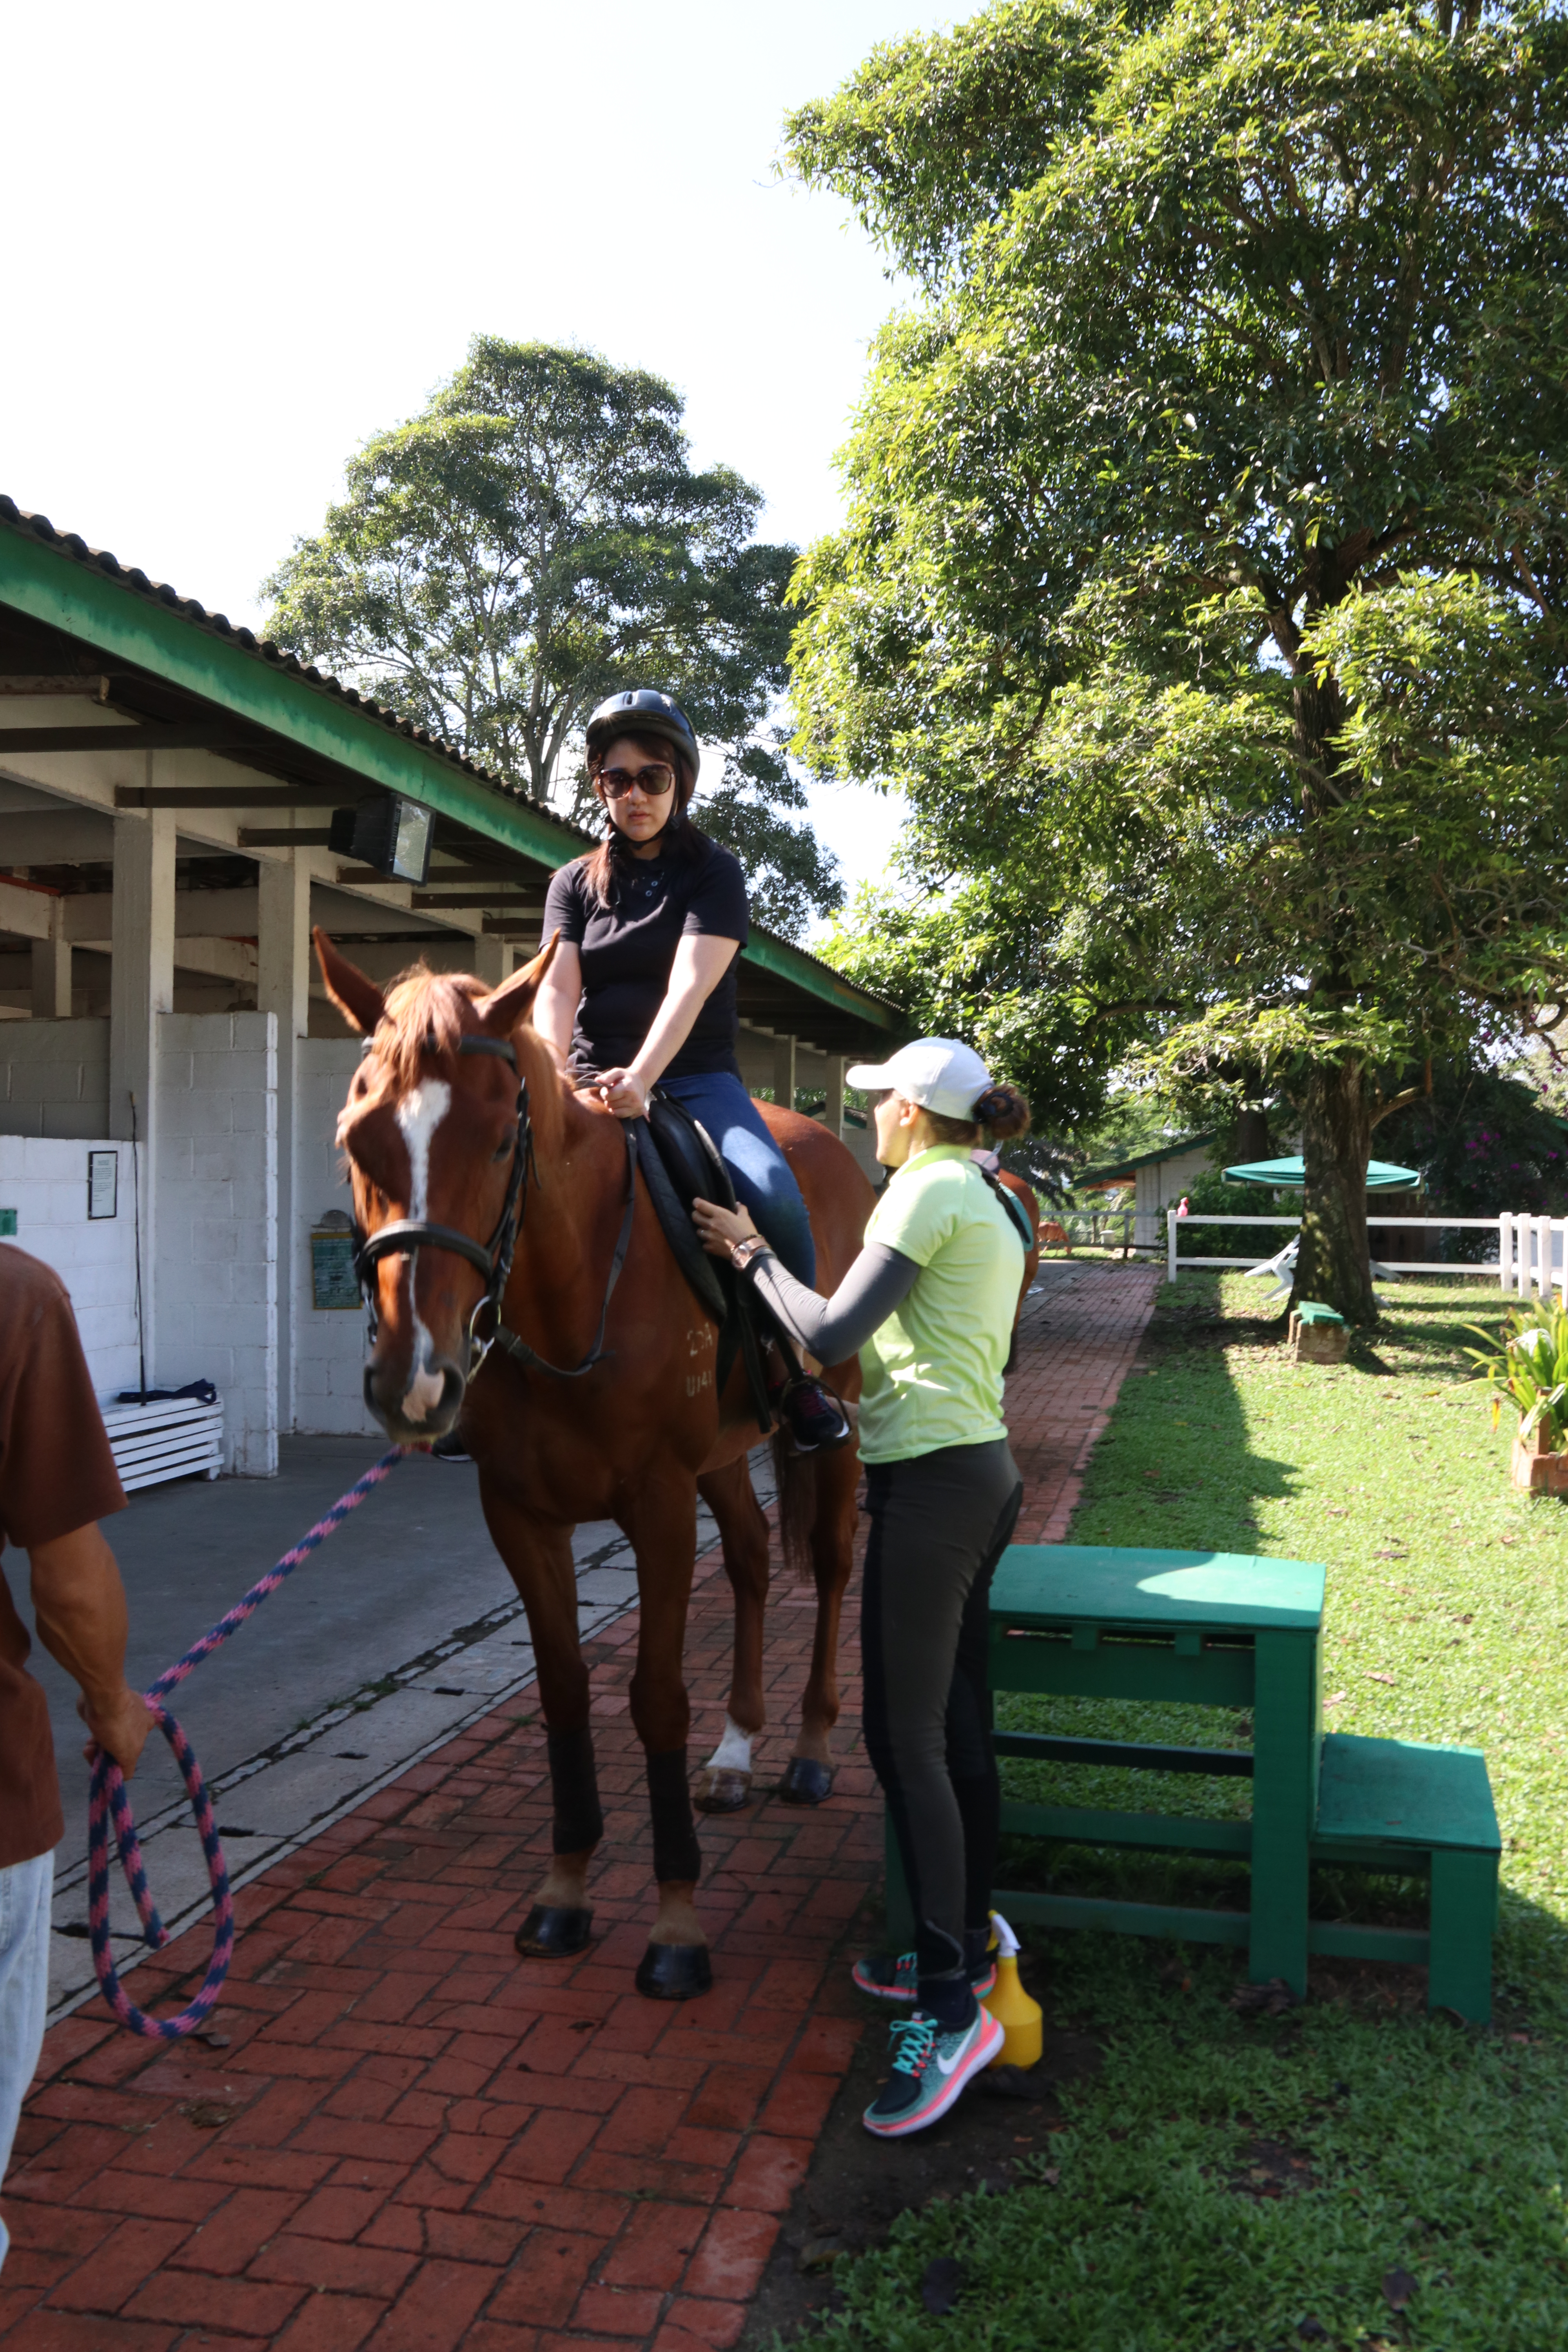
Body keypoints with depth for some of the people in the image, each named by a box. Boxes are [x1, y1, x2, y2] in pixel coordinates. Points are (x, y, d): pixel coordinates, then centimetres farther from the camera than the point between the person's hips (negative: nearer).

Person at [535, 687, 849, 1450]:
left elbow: (689, 985, -13)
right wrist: (554, 1081, -23)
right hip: (595, 1084, 3)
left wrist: (641, 1078, -31)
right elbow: (556, 989, -2)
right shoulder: (575, 884, 13)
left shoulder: (715, 874, 4)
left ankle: (796, 1369, -11)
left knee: (773, 1192, -31)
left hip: (695, 1080, -2)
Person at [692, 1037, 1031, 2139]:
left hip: (932, 1485, -10)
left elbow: (833, 1334, -18)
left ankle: (950, 2008, -3)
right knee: (958, 1726, 17)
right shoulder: (992, 1202, 17)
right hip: (985, 1470, 10)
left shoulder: (928, 1191, -11)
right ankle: (967, 1947, 29)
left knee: (905, 1738, -7)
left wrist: (754, 1256, -4)